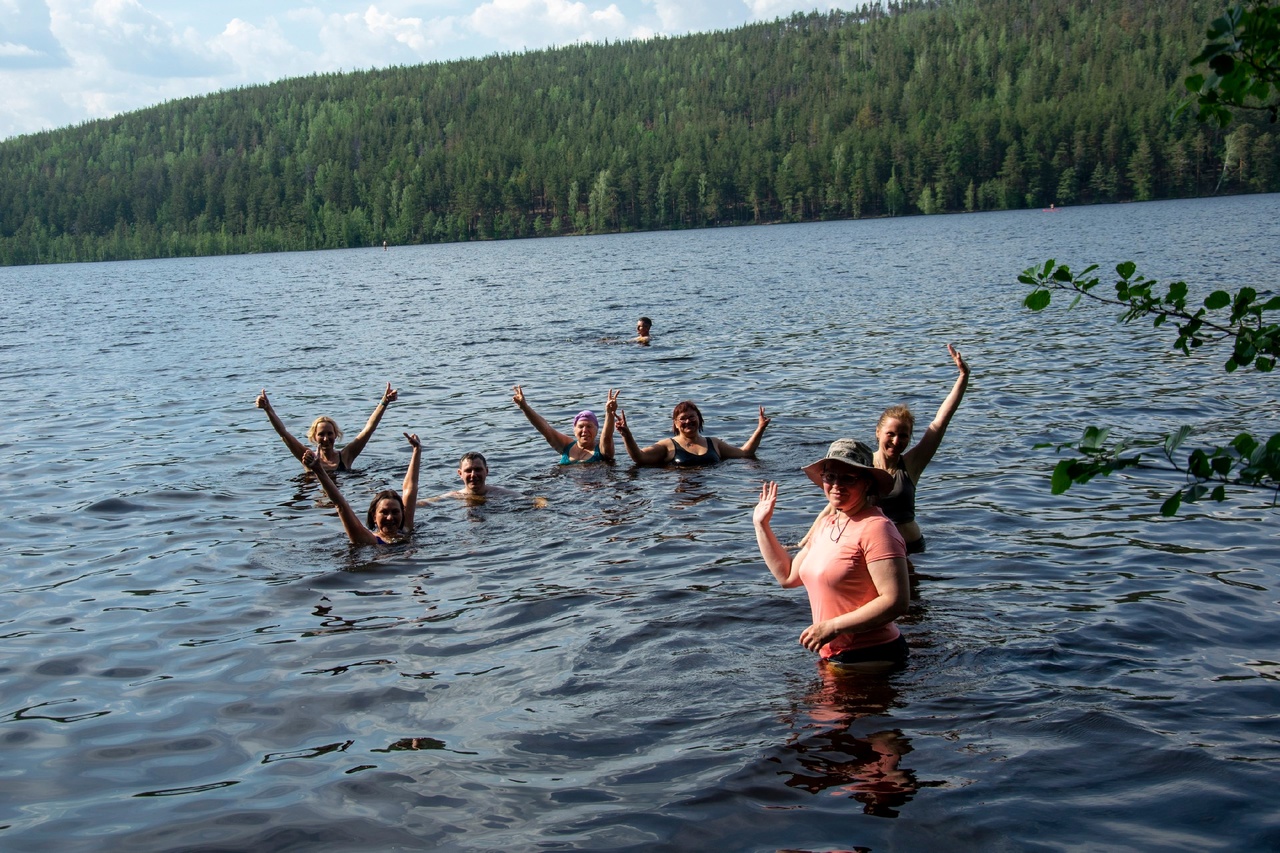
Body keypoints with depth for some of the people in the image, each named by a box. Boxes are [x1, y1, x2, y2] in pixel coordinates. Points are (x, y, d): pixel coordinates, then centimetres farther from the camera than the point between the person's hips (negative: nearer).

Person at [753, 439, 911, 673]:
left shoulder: (875, 528, -18)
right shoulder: (824, 524, 10)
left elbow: (897, 601, -24)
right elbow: (788, 576, 19)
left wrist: (832, 627, -25)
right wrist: (761, 526, 16)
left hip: (869, 659, -8)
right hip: (833, 656, 8)